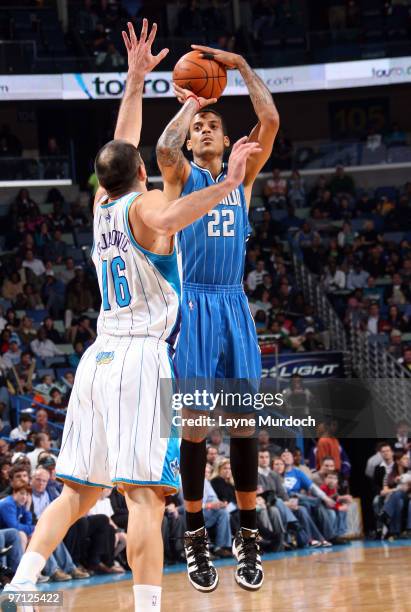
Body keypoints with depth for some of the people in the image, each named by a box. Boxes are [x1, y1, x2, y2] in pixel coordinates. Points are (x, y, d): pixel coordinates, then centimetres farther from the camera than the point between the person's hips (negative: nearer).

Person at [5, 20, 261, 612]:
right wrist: (225, 186, -31)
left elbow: (120, 147, 34)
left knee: (77, 492, 10)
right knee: (146, 495, -15)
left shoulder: (102, 204, 18)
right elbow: (166, 220, -28)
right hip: (142, 359, -7)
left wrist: (136, 79, 39)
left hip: (98, 359, 7)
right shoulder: (144, 203, -2)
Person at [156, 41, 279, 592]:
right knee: (195, 423, -2)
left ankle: (248, 536, 9)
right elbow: (164, 149, -20)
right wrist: (189, 103, -8)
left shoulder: (242, 178, 13)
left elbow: (270, 122, -1)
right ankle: (195, 537, 6)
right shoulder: (181, 177, 5)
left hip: (235, 305, 3)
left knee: (243, 421, 2)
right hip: (194, 305, -3)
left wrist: (242, 66, -2)